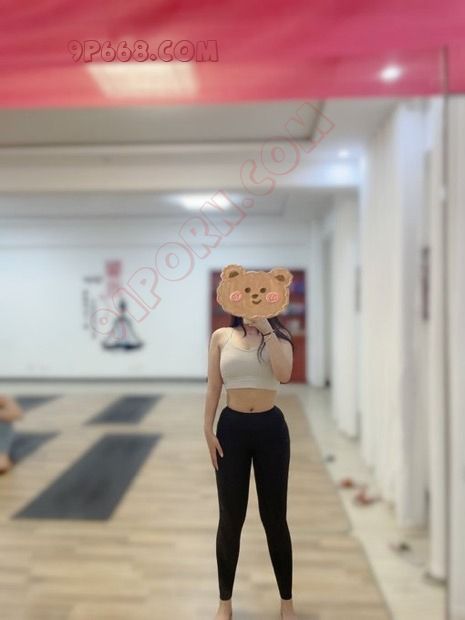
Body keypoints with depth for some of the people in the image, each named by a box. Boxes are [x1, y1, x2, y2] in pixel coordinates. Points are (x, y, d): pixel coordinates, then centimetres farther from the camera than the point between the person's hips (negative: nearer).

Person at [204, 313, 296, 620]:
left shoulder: (279, 337, 0)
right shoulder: (221, 337, 2)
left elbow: (284, 374, -20)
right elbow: (213, 388, 2)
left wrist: (266, 329, -20)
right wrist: (208, 429, -3)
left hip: (270, 428, 0)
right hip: (232, 428, 1)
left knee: (275, 517, 10)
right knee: (230, 518, 10)